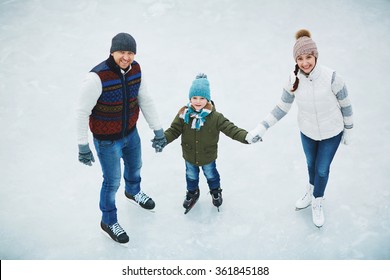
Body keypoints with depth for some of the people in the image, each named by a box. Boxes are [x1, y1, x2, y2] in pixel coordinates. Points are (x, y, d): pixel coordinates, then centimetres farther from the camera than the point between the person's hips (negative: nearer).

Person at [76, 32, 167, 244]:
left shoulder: (135, 70, -11)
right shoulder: (97, 77, -31)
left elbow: (145, 100, 1)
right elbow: (82, 112, -23)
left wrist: (158, 130, 4)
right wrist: (83, 146, -18)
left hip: (131, 133, 6)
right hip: (107, 140, -6)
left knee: (135, 166, 30)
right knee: (112, 182, 9)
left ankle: (133, 192, 64)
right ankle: (108, 222, 36)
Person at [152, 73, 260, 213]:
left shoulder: (215, 117, -24)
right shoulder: (184, 114, -19)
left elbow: (230, 128, -26)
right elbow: (174, 130, -14)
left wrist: (246, 136, -39)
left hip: (208, 156, -1)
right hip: (189, 156, 1)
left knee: (211, 174, 25)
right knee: (191, 176, 26)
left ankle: (215, 191, 54)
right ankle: (192, 192, 54)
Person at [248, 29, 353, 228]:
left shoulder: (331, 77, -30)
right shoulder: (293, 79, -20)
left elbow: (345, 105, -14)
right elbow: (282, 108, -7)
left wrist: (348, 130, -3)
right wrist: (262, 127, -13)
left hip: (331, 133, -3)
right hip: (307, 132, 3)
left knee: (322, 168, 15)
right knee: (311, 163, 27)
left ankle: (317, 202, 44)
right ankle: (312, 191, 58)